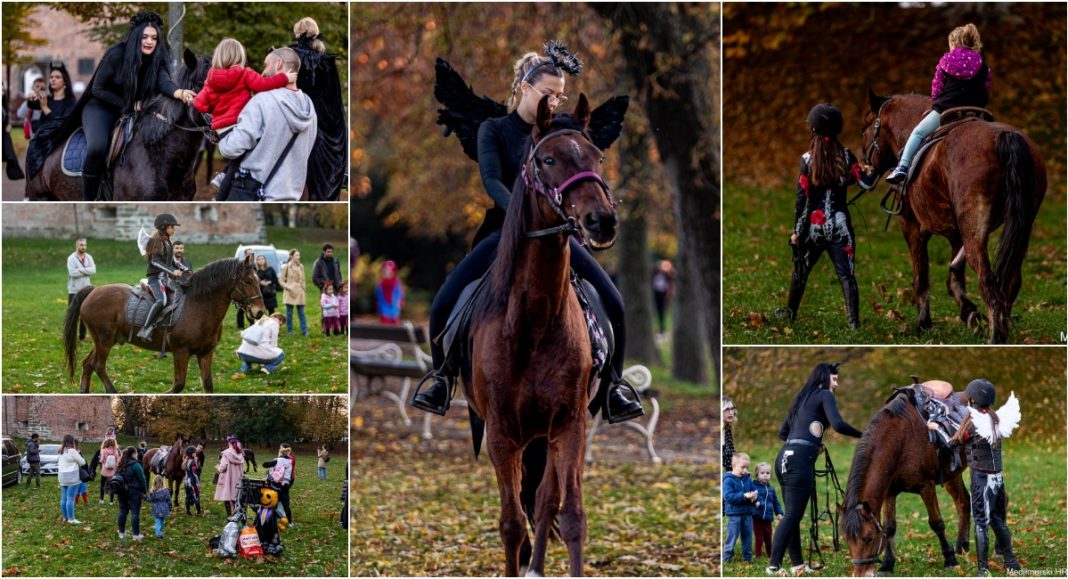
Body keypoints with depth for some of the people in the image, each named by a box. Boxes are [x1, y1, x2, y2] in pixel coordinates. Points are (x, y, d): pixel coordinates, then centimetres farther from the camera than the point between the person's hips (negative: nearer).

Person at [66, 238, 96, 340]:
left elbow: (93, 270, -7)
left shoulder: (89, 258, 7)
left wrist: (81, 270, -18)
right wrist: (87, 271, -14)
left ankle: (82, 335, 19)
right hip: (74, 290, -5)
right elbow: (73, 272, -21)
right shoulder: (71, 258, -8)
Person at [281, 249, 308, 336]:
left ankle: (304, 331, -1)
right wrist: (288, 288, -13)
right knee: (289, 313, 0)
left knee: (301, 312, 0)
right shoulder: (286, 267, -3)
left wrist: (304, 289, 8)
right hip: (290, 292, -3)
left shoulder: (301, 266, 8)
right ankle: (289, 331, 7)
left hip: (300, 292, 3)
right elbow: (282, 281, -1)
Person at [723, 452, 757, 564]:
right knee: (732, 537, -3)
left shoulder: (748, 480, 8)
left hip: (748, 513, 6)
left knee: (747, 537, 12)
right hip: (734, 514, -6)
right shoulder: (729, 480, -11)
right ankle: (726, 558, 5)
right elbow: (728, 496, -20)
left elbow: (754, 491, 10)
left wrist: (754, 497, -15)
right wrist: (744, 496, -27)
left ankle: (748, 558, 21)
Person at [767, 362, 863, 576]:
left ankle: (797, 564, 13)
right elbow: (838, 424, -12)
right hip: (799, 460, -8)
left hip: (784, 457, 8)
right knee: (792, 515, -10)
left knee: (791, 514, 10)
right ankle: (774, 566, -17)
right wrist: (863, 435, 0)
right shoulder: (824, 395, 4)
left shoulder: (802, 398, 26)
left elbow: (782, 433, 28)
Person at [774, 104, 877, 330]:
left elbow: (802, 199, -7)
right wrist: (872, 171, 14)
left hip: (814, 225, 0)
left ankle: (791, 311, 33)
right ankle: (854, 321, -7)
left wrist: (797, 230, 0)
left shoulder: (807, 160, -8)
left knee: (800, 271, 19)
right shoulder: (845, 156, -5)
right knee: (846, 273, 0)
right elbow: (866, 183, -9)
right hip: (839, 225, 0)